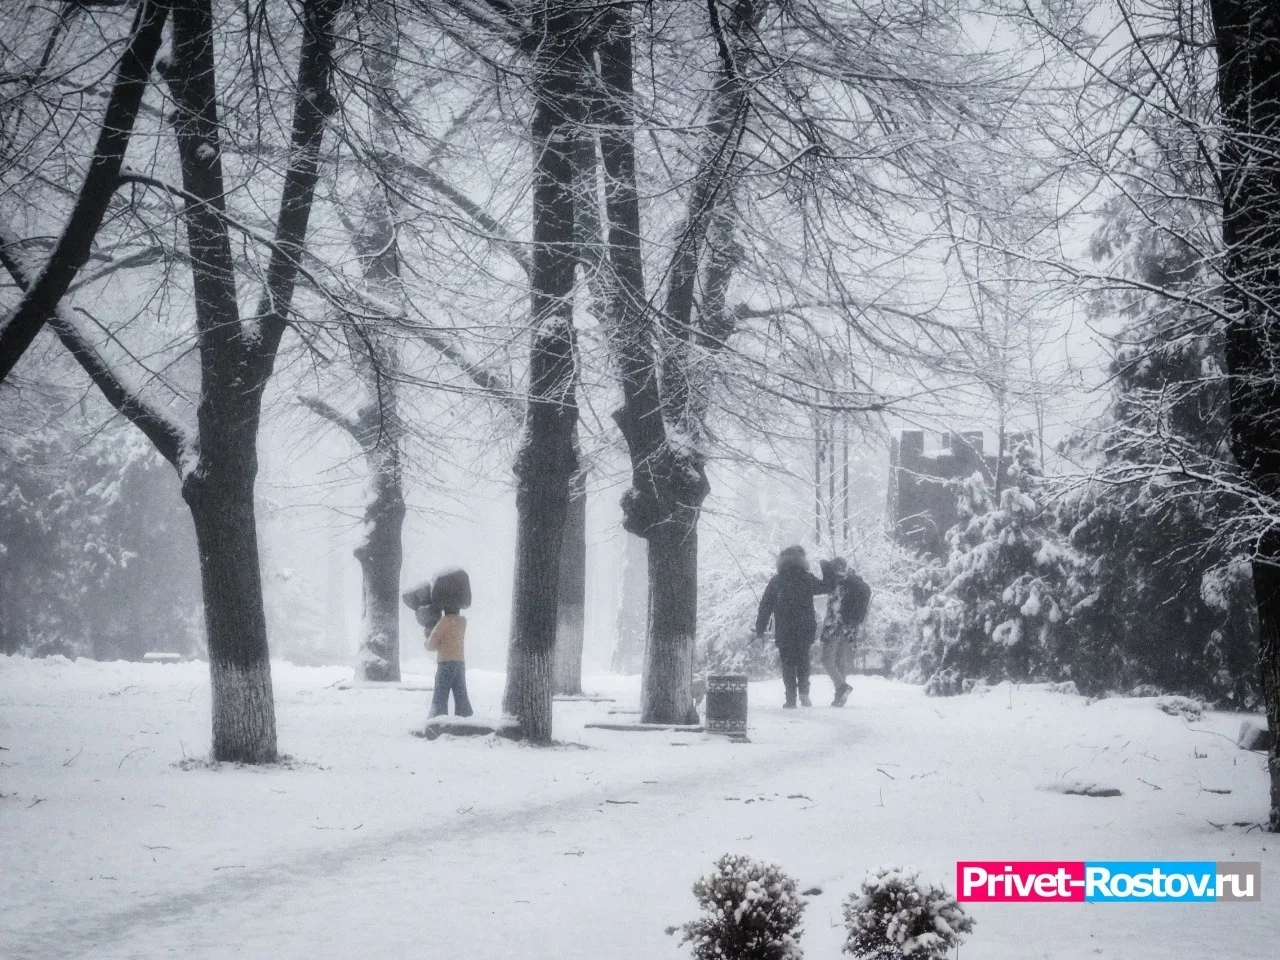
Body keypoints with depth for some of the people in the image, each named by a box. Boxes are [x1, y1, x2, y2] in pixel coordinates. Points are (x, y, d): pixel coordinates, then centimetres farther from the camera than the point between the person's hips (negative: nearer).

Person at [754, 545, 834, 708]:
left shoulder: (776, 581, 0)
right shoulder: (807, 579, -2)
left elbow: (765, 606, -1)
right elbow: (827, 586, 15)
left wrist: (760, 630, 3)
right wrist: (827, 570, 32)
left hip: (784, 631, 0)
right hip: (805, 629, 1)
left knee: (788, 663, 6)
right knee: (803, 660, 16)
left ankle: (791, 698, -1)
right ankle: (804, 691, -2)